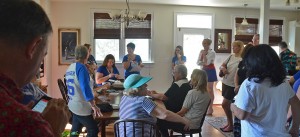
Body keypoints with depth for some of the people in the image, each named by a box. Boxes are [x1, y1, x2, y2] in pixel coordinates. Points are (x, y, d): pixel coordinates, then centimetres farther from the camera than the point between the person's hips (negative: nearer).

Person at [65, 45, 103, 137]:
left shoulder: (70, 68, 8)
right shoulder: (81, 67, -18)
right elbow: (85, 87, -26)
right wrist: (94, 105, -27)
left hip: (73, 105, 9)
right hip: (81, 107, -9)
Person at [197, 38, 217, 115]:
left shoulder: (212, 52, -12)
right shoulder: (201, 52, 7)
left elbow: (207, 63, -22)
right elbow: (198, 62, 2)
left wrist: (204, 54, -17)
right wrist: (203, 64, -16)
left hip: (210, 71, -6)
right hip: (203, 71, 7)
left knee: (210, 90, -1)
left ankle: (210, 108, 8)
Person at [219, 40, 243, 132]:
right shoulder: (231, 56, 8)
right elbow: (221, 66, 10)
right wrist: (223, 68, -9)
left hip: (233, 85, -7)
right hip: (225, 82, 7)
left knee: (224, 105, -5)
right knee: (227, 105, 12)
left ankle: (231, 125, 12)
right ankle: (229, 123, 25)